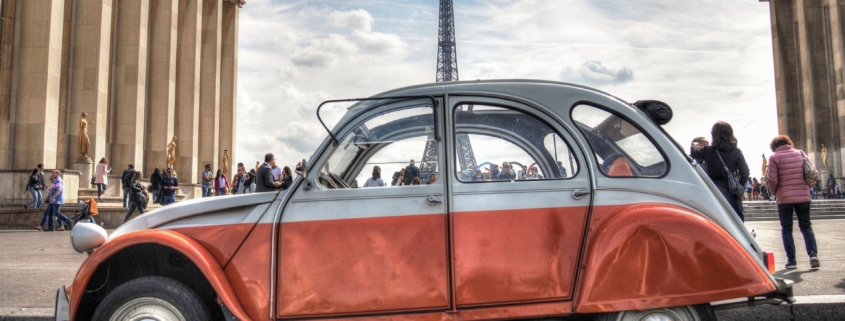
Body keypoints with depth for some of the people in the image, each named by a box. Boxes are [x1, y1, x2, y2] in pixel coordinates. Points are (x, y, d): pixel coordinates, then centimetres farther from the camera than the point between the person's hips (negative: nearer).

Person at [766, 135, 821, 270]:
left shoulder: (774, 158, -4)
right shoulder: (801, 154, 6)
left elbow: (772, 179, -10)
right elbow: (814, 173, 4)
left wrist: (774, 191, 9)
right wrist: (806, 186, 18)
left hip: (784, 198, -3)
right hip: (803, 196, 3)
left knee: (786, 229, 7)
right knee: (806, 226, 14)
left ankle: (791, 260, 3)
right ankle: (813, 254, -2)